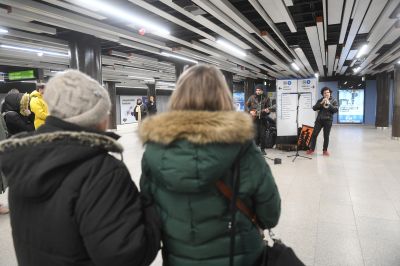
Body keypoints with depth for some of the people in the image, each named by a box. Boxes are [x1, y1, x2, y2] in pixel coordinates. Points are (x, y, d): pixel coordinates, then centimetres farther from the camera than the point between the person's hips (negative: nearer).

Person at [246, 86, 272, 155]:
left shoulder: (266, 98, 4)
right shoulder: (252, 97, 5)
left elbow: (269, 107, 5)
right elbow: (247, 105, 10)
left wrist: (267, 110, -17)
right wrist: (250, 111, -4)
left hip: (263, 118, 1)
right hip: (254, 118, -1)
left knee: (263, 135, 1)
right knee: (256, 134, -6)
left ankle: (262, 149, 13)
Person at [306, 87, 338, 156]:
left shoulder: (334, 100, 4)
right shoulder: (320, 100, 9)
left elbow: (336, 110, -8)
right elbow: (314, 108, -1)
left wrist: (329, 104, -15)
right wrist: (321, 103, -13)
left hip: (328, 120, -2)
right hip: (319, 120, 2)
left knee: (326, 136, 2)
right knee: (314, 134, -1)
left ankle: (325, 150, 14)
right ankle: (311, 149, 8)